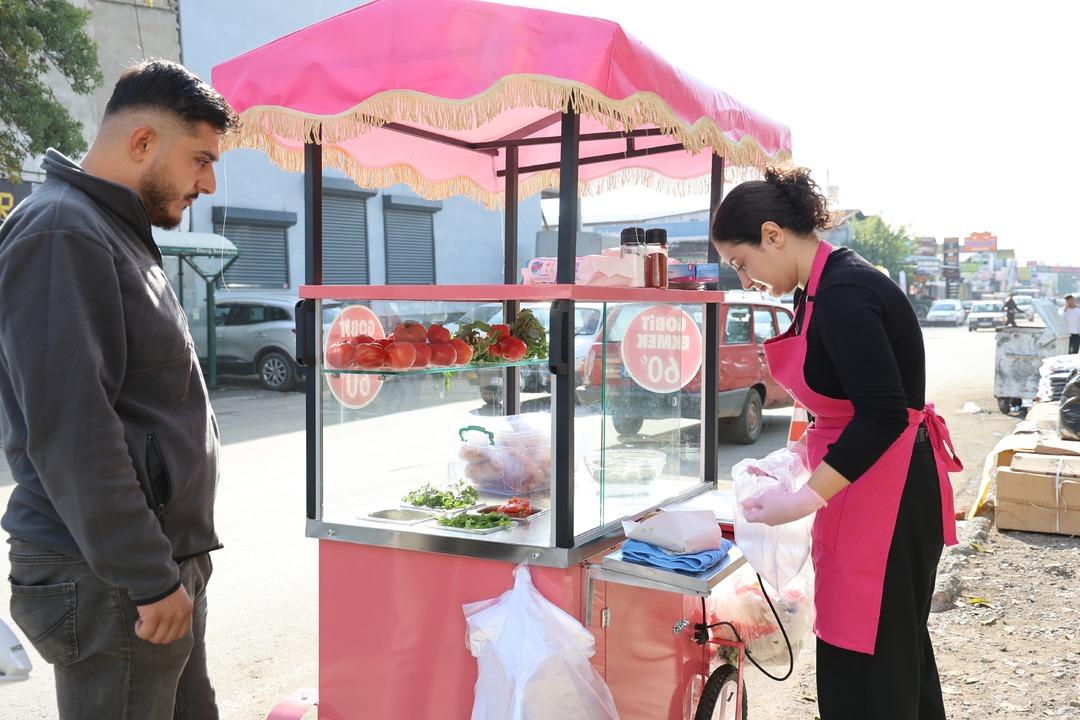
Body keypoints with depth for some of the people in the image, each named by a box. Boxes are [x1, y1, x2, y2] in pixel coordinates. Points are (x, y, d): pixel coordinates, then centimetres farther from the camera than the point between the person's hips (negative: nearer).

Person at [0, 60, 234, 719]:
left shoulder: (116, 236, 17)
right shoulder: (61, 235, -14)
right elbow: (70, 434, -22)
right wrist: (150, 579, -18)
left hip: (163, 568, 9)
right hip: (113, 588, -9)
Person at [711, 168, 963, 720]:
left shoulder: (841, 295, -22)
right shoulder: (825, 287, 9)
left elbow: (884, 414, -27)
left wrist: (808, 499, -24)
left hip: (885, 492, -10)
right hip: (869, 486, 10)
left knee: (862, 664, -1)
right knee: (898, 645, 22)